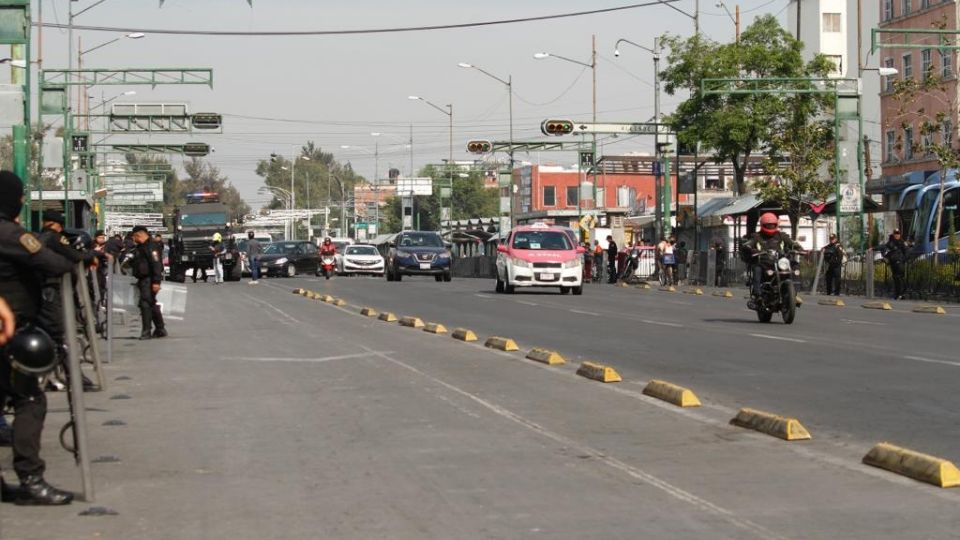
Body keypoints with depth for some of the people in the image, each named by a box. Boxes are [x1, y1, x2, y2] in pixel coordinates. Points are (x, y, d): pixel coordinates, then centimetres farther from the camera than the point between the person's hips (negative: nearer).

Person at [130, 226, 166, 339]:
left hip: (149, 280, -10)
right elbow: (135, 263, 31)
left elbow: (156, 264, -20)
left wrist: (156, 281, -25)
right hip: (143, 280, 10)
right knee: (152, 304, 15)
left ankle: (146, 332, -14)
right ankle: (160, 330, 22)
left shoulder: (151, 247, -13)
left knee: (145, 303, -14)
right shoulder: (140, 247, 19)